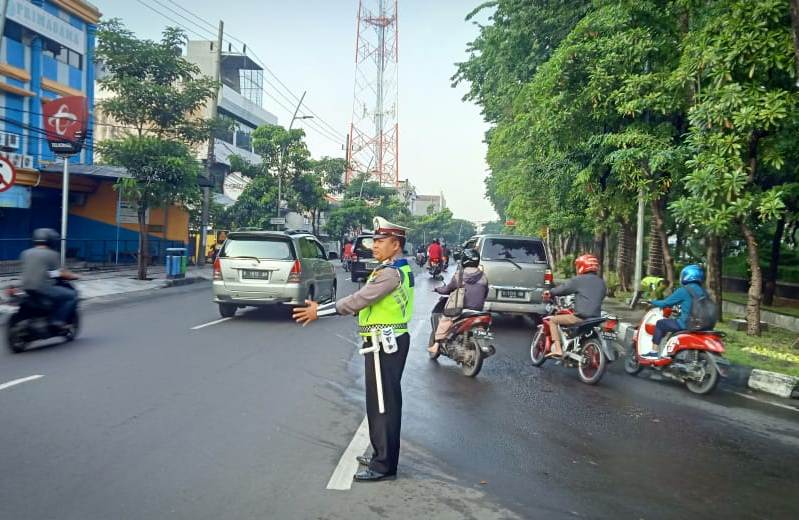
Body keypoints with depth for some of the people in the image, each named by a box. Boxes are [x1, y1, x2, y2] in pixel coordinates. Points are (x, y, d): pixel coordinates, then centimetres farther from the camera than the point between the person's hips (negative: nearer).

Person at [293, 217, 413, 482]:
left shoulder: (391, 272, -18)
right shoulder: (398, 268, 15)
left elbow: (359, 299, -22)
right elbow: (365, 300, 17)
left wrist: (319, 311, -18)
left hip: (384, 343, -11)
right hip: (389, 341, 11)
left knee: (383, 404, -3)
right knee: (383, 402, 18)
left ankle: (384, 465, 5)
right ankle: (382, 455, 30)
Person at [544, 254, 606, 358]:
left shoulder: (579, 280, -5)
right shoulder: (601, 282, 14)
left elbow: (563, 289, 1)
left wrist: (550, 292, 19)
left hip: (581, 317, -7)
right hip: (596, 318, 8)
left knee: (553, 320, 4)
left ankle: (558, 349, -9)